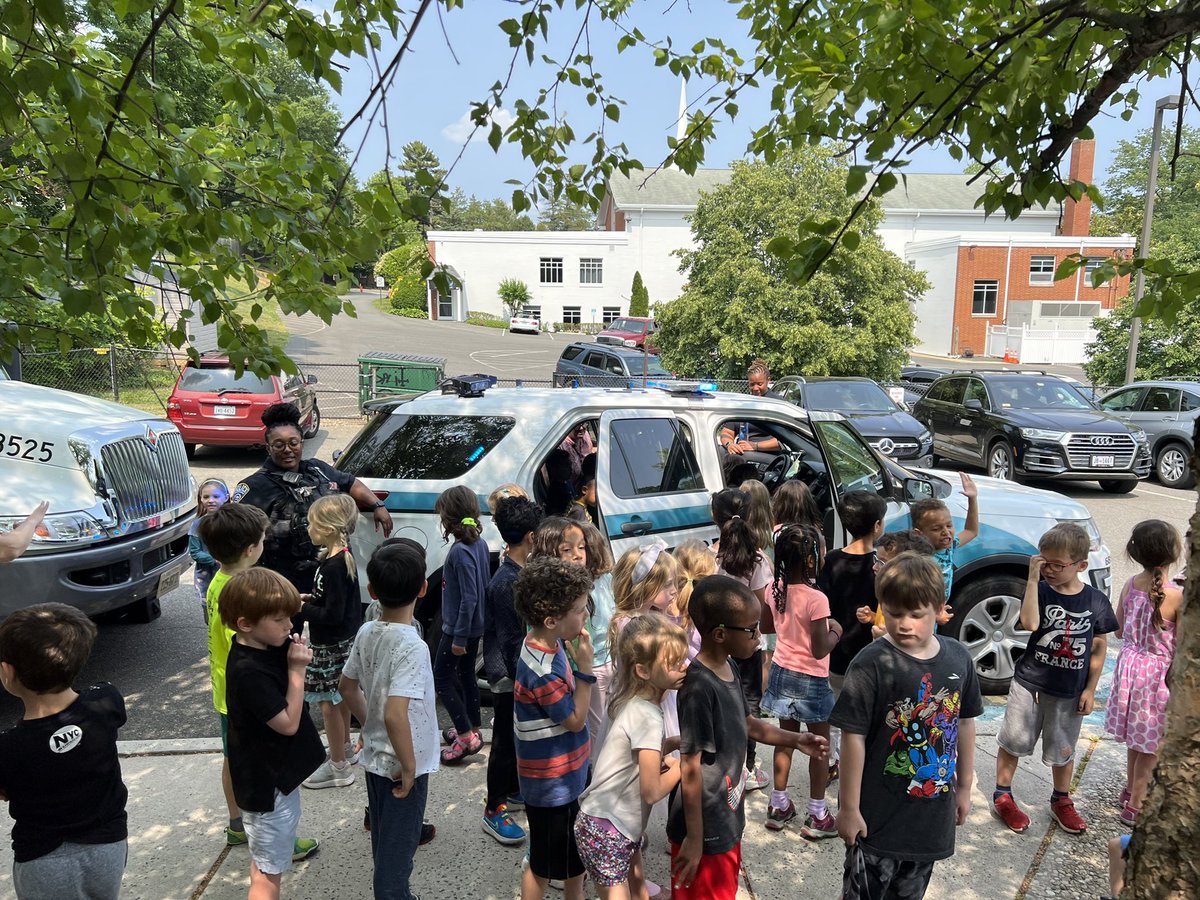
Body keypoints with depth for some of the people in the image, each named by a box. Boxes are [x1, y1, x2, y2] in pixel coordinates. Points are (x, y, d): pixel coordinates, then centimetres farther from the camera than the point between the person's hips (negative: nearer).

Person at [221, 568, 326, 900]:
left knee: (265, 862, 26)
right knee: (269, 872, 5)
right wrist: (297, 670, -22)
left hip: (280, 772, 9)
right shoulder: (249, 672, -29)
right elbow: (288, 723, -25)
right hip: (267, 783, -9)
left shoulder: (268, 646, -4)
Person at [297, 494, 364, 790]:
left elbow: (333, 615, -26)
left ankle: (338, 768, 17)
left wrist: (301, 610, -16)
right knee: (340, 698, 23)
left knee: (329, 703, 4)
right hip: (342, 642, 10)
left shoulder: (334, 566, -27)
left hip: (331, 645, -10)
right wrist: (310, 600, 4)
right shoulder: (342, 558, 2)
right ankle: (345, 749, 41)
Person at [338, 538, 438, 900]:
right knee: (398, 848, 11)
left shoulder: (366, 632, -6)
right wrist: (409, 766, -22)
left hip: (374, 757, 8)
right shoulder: (412, 647, -29)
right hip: (401, 765, -7)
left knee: (384, 840, 25)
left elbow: (347, 687, 8)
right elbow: (395, 714, -35)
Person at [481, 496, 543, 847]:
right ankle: (494, 811, 17)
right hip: (510, 675, -9)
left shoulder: (520, 572, 3)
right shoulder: (506, 581, -26)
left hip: (521, 672, 9)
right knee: (505, 741, 4)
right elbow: (510, 640, -23)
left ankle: (512, 791, 38)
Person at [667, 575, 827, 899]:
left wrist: (794, 740, 11)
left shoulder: (729, 668, -1)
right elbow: (690, 767, -23)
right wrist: (694, 838, -18)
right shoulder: (699, 687, -28)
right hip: (705, 829, -9)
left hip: (728, 818, 9)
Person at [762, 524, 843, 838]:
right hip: (811, 679, -6)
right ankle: (817, 816, 22)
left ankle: (778, 806, 30)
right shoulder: (816, 599, -25)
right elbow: (820, 650, -21)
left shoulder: (777, 589, -5)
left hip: (782, 671, 6)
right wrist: (835, 631, -3)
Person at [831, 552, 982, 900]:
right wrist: (849, 808, -13)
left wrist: (964, 786, 16)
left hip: (933, 810, 5)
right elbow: (853, 737, -17)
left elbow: (964, 723, 10)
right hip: (879, 814, -5)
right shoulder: (872, 664, -20)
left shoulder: (958, 658, -3)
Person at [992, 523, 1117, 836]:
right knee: (1013, 741, 9)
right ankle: (1002, 797, 26)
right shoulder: (1040, 590, -11)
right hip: (1029, 683, -1)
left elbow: (1099, 647, 2)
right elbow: (1030, 623, -30)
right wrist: (1033, 579, -30)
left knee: (1063, 750, 16)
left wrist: (1090, 689, 1)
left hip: (1070, 692, 1)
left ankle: (1061, 801, 38)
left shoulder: (1096, 602, -6)